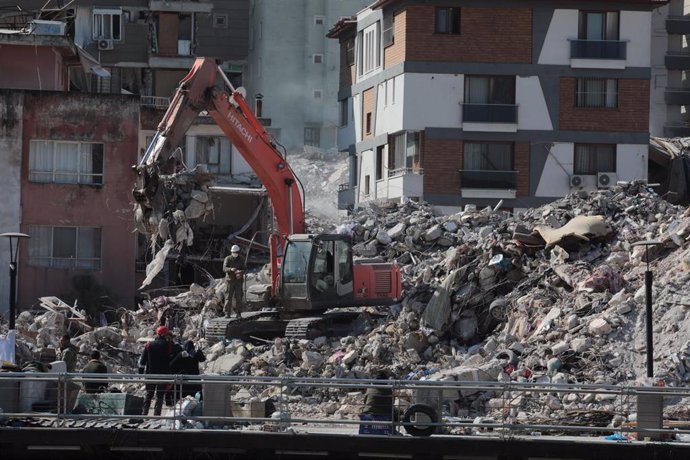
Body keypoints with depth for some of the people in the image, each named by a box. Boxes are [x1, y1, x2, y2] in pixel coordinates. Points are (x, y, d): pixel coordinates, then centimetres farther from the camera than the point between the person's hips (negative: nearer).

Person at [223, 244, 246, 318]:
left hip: (238, 281, 2)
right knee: (228, 297, -4)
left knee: (238, 297, -2)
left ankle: (238, 312, 4)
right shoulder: (228, 259, 2)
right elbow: (224, 269, -9)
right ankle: (227, 313, -2)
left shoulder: (240, 260, 9)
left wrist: (240, 272, -19)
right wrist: (231, 269, -30)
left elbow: (244, 270, 5)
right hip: (230, 280, -2)